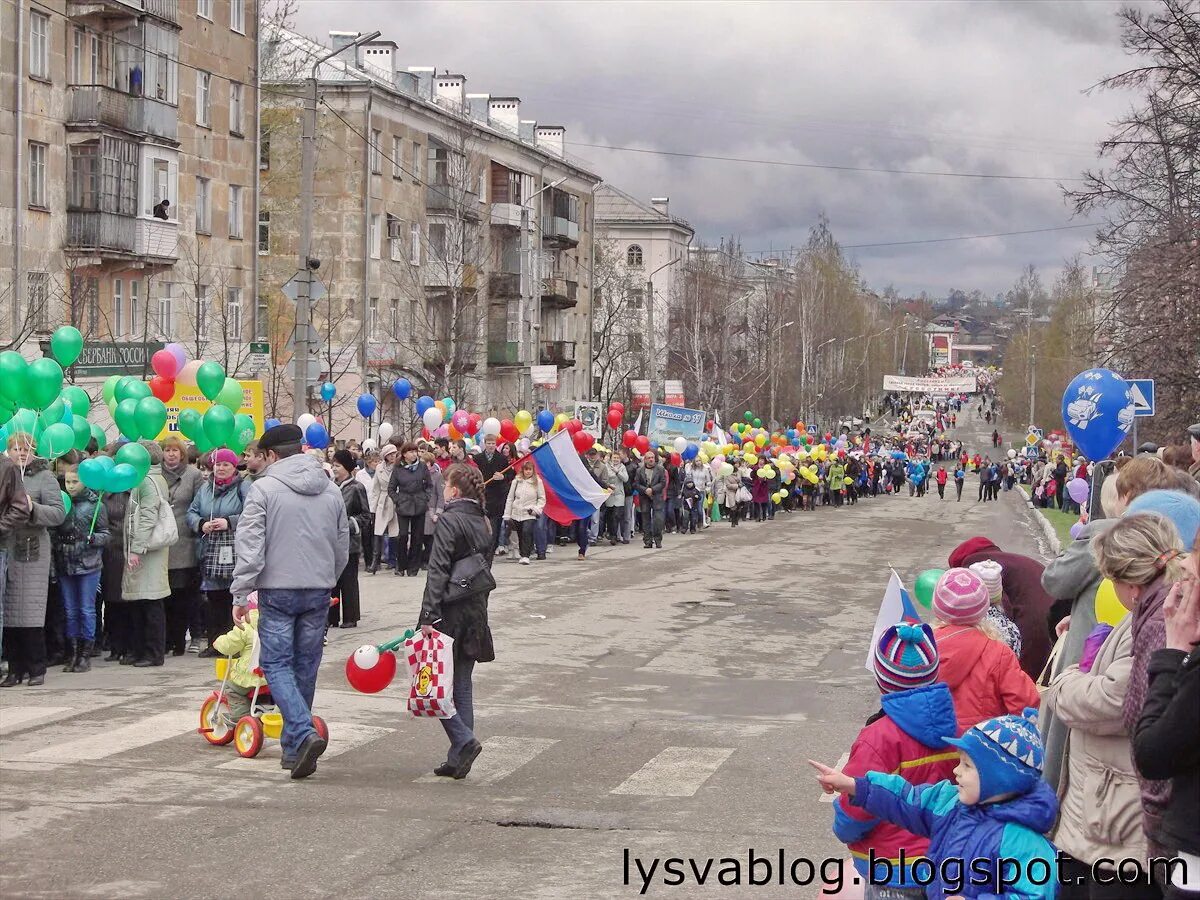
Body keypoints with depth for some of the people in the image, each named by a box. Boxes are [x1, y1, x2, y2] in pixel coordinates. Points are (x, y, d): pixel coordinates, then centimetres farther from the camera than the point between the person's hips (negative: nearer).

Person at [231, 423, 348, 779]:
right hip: (319, 591, 5)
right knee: (306, 666, 12)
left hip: (278, 590, -5)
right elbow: (342, 550, 15)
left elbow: (250, 547, -12)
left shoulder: (263, 488, -7)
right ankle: (293, 748, 20)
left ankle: (304, 734, -20)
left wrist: (240, 594, -8)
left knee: (276, 663, 0)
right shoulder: (331, 491, 9)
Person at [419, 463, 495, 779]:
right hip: (476, 611, 8)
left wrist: (428, 616, -22)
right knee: (461, 683, 11)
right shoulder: (483, 523, 11)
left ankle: (464, 740, -13)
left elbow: (438, 572, -19)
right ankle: (458, 759, 12)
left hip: (450, 611, -8)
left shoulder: (449, 520, -12)